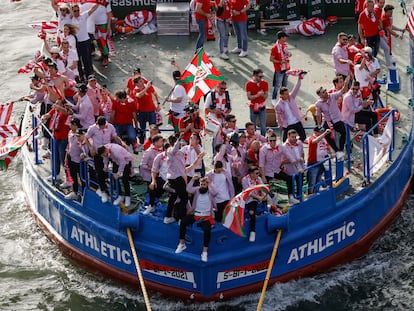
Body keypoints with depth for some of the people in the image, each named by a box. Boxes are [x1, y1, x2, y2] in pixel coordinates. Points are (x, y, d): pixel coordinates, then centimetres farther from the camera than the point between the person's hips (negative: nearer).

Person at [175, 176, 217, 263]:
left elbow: (215, 192, -23)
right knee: (183, 222, -20)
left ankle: (204, 252, -20)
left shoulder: (210, 191, -1)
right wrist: (193, 180, -19)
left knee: (207, 230, -29)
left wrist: (210, 183, -22)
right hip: (195, 214, 3)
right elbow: (189, 189, -11)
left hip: (207, 217, -3)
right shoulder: (197, 189, 6)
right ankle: (182, 244, -6)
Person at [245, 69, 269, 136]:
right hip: (253, 107, -1)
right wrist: (257, 95, -22)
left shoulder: (264, 83, 1)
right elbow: (249, 97, -8)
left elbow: (266, 96, 4)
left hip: (262, 107, 1)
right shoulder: (249, 84, -5)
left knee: (263, 126, -1)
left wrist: (263, 95, -18)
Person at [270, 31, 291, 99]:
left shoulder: (285, 45, 5)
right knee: (277, 86, -2)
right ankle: (273, 99, 8)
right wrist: (280, 62, -25)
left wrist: (289, 54, -3)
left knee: (284, 86, 17)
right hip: (279, 70, -8)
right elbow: (271, 59, -16)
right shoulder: (275, 47, -19)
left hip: (286, 68, 8)